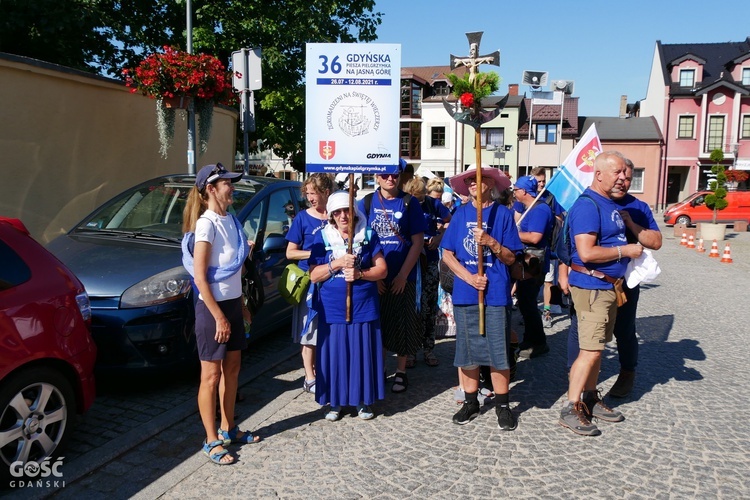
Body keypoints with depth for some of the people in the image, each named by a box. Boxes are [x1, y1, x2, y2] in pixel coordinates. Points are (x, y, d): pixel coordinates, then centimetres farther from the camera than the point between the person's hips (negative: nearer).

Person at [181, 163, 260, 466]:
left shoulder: (230, 220, 8)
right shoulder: (206, 224, -17)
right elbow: (199, 277, -19)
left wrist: (241, 305, 15)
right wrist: (219, 316, -19)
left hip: (232, 303, 9)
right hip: (212, 307, -8)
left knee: (232, 369, 17)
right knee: (211, 376, 3)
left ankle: (228, 429, 32)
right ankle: (212, 441, 16)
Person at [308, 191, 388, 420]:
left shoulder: (369, 236, 2)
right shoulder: (322, 238, 3)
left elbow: (382, 270, 1)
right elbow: (314, 275, -1)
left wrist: (360, 273, -16)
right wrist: (338, 263, -15)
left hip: (364, 308, 0)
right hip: (332, 310, 0)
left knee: (363, 355, 7)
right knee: (334, 355, 6)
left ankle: (364, 401, 24)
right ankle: (335, 402, 23)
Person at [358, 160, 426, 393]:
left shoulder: (409, 203, -1)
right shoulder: (366, 202, 2)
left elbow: (417, 242, -3)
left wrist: (403, 275, -11)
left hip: (403, 277, -1)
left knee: (402, 325, 7)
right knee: (376, 324, 10)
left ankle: (401, 371, 23)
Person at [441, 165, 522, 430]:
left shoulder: (503, 213, 1)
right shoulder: (461, 213, 7)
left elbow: (510, 257, 0)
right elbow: (447, 254, 4)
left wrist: (491, 242, -18)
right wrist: (469, 277, -9)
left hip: (496, 293, -2)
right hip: (465, 293, 3)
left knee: (498, 350, 1)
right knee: (467, 349, 10)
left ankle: (503, 405, 18)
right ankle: (470, 401, 24)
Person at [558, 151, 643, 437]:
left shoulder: (611, 204, 12)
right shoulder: (588, 205, -18)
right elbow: (586, 252, -27)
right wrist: (625, 250, -16)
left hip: (608, 285, 10)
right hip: (591, 286, -10)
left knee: (597, 347, 16)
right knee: (590, 350, -7)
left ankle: (590, 398, 28)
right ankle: (570, 409, 2)